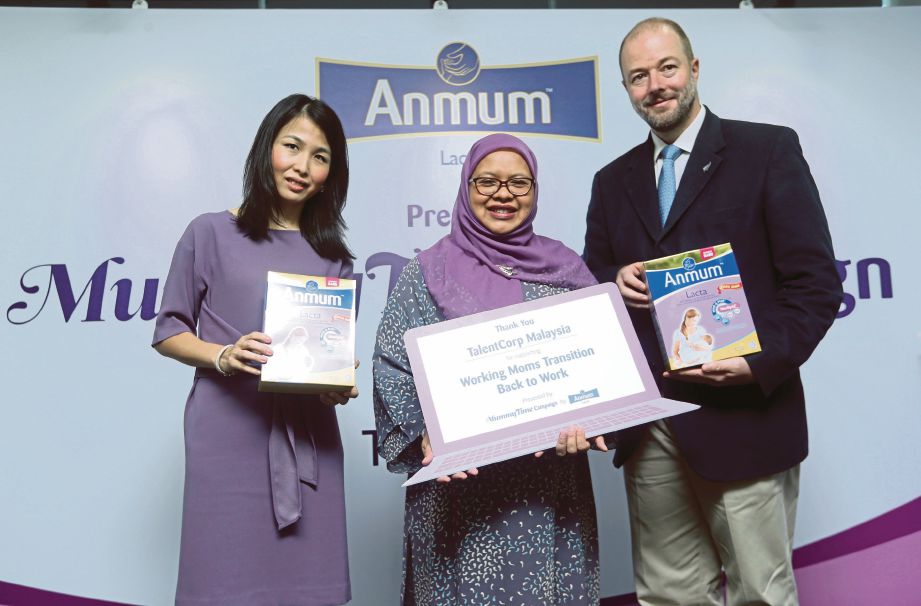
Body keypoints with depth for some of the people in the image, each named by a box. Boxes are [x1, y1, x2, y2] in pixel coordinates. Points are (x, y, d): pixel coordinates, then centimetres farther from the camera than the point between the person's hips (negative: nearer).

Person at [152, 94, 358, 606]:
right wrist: (223, 356, -14)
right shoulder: (211, 233, 2)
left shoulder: (333, 255, 11)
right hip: (229, 432, -2)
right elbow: (168, 332, 4)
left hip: (309, 436, 3)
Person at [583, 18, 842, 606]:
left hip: (743, 415, -4)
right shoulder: (613, 181, 14)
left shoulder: (769, 149, 0)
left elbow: (816, 282, -5)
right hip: (648, 428, 4)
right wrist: (616, 285, -5)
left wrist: (764, 362, -18)